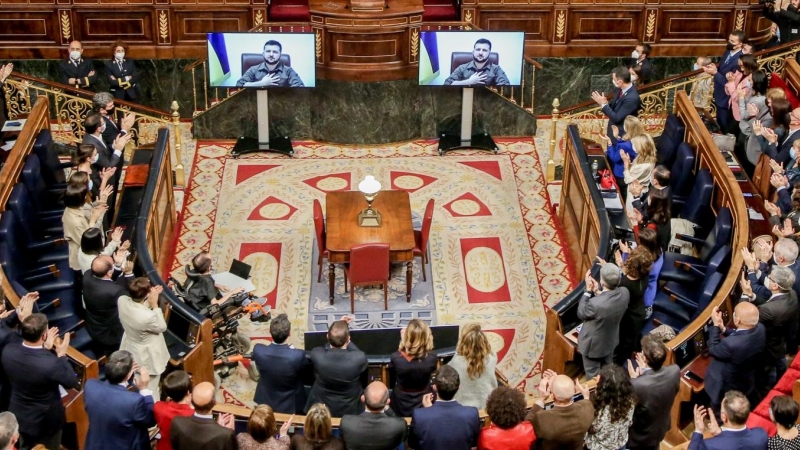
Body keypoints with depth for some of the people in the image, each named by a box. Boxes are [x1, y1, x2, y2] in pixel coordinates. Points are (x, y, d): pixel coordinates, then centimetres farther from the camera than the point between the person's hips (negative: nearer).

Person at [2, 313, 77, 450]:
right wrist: (62, 354, -13)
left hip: (18, 416, 5)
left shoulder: (8, 350, -22)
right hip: (46, 421, -4)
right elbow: (72, 382, -19)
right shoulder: (51, 362, -39)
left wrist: (44, 348, 0)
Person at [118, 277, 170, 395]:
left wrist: (149, 300, -7)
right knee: (150, 391, 20)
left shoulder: (122, 300, -24)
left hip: (130, 350, 7)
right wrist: (155, 305, -24)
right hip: (147, 357, -7)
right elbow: (162, 328, -19)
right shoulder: (149, 316, -43)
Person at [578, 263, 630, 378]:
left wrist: (588, 290, -20)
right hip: (610, 340, 6)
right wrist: (597, 291, -12)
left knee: (592, 375, 22)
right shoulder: (624, 292, -24)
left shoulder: (595, 304, -44)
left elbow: (581, 314, -21)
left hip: (593, 344, -6)